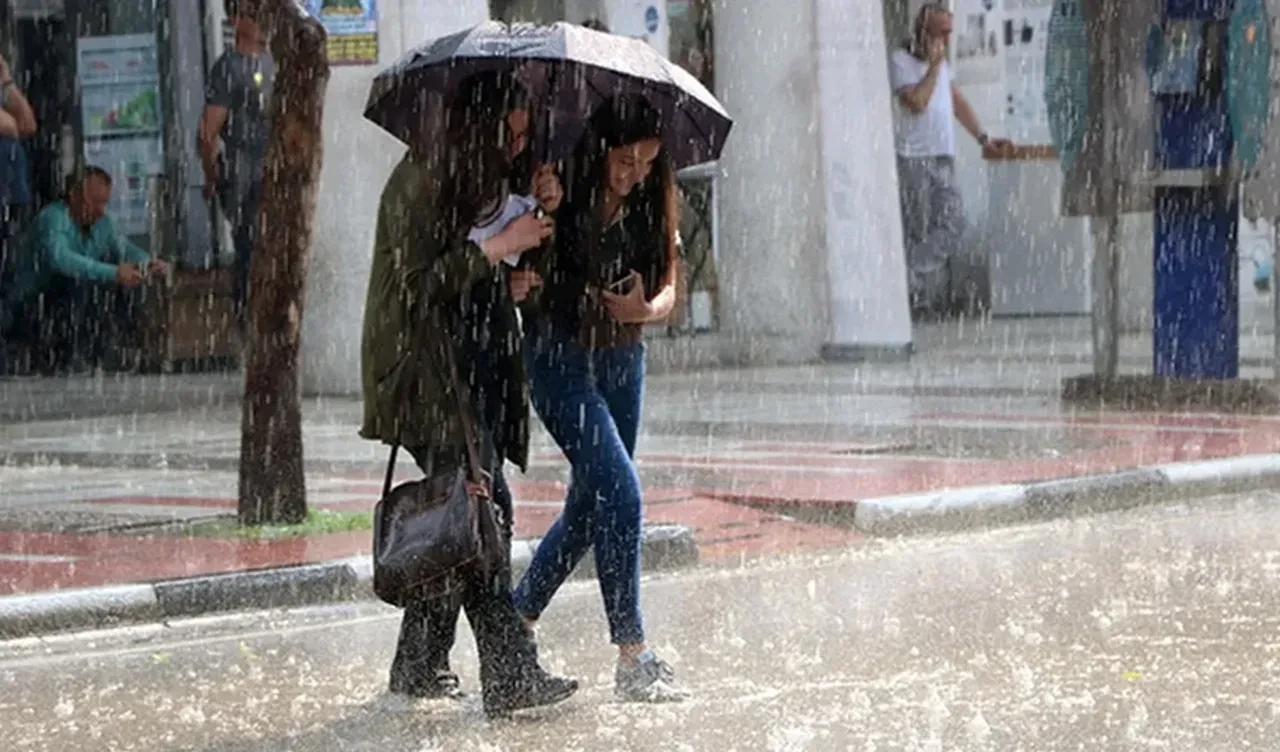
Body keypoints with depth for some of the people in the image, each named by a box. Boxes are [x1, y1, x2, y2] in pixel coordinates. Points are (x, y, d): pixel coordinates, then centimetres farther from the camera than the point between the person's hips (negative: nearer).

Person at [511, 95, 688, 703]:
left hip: (623, 360, 6)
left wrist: (646, 308, -21)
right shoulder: (559, 196, -15)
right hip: (561, 359, -6)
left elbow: (668, 287, 1)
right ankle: (633, 661, -11)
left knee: (590, 504, 13)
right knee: (620, 495, -15)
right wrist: (519, 281, -31)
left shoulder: (650, 203, -2)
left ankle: (517, 619, 32)